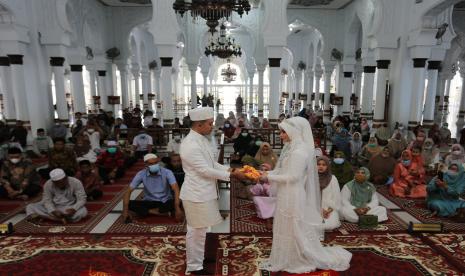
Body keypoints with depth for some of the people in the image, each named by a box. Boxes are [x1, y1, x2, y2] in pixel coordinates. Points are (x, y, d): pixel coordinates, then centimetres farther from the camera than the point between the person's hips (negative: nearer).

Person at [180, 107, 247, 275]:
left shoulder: (203, 139, 6)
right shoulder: (190, 144, -23)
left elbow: (212, 163, 12)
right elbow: (205, 170, -25)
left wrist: (230, 170, -1)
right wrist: (231, 175, -20)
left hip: (203, 193, 9)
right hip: (196, 195, -9)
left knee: (199, 230, 22)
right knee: (196, 231, 6)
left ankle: (197, 260, 40)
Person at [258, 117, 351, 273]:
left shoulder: (299, 151, -22)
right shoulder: (292, 148, 9)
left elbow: (292, 177, -24)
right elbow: (283, 170, 12)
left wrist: (269, 178, -17)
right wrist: (268, 173, 1)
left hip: (293, 198, -9)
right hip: (287, 197, 9)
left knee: (296, 231, 6)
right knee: (289, 230, 20)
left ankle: (304, 260, 25)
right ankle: (291, 259, 35)